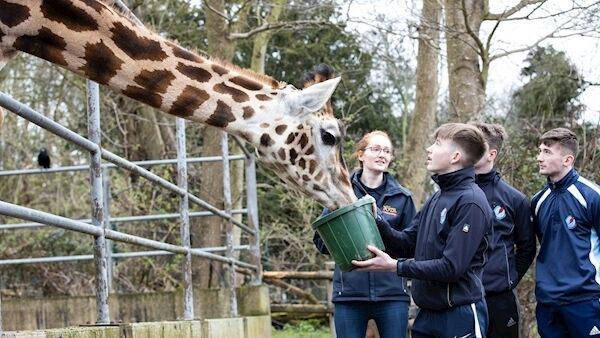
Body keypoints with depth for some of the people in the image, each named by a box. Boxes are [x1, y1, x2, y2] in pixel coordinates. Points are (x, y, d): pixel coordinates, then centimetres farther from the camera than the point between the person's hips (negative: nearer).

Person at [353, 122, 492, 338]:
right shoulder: (437, 198, 12)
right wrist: (376, 221, -5)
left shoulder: (470, 203, -15)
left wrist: (395, 266, -19)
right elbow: (406, 244, 12)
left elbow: (452, 267, -20)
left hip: (460, 315, -8)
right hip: (427, 313, 8)